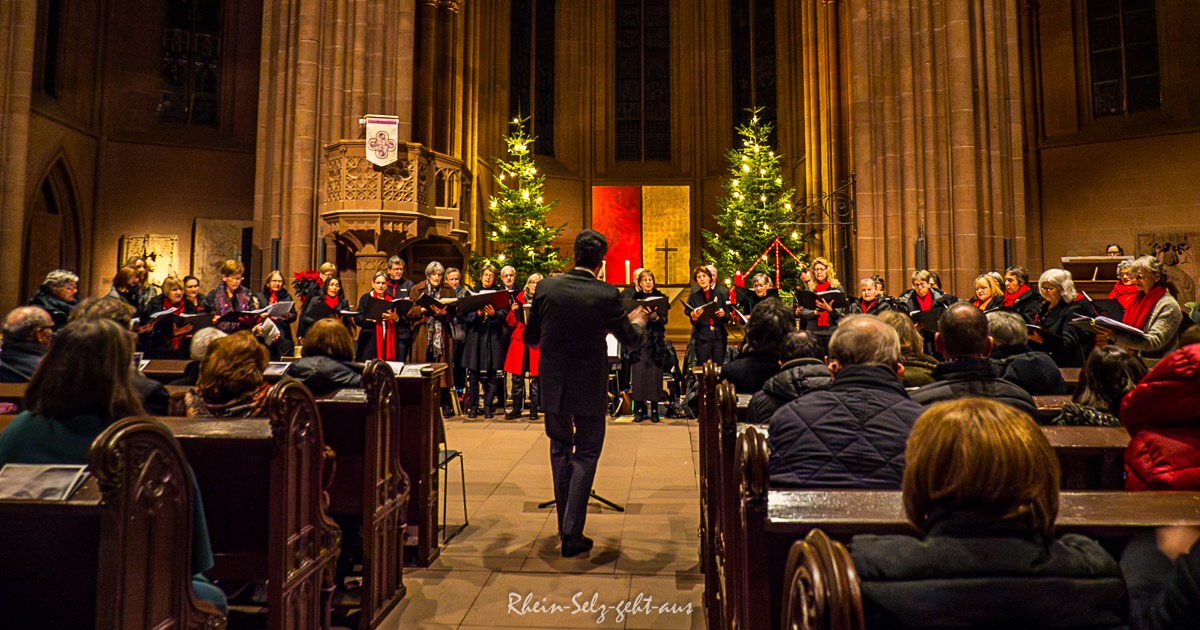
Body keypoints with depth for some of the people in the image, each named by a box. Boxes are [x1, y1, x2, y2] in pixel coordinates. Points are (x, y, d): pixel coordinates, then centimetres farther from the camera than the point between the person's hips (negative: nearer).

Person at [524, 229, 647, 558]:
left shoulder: (546, 287, -8)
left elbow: (530, 337, 0)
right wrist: (638, 320, 22)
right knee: (586, 453, 11)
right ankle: (573, 533, 9)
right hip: (589, 385, -3)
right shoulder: (607, 295, -14)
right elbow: (629, 338, 0)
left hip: (553, 383, 3)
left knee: (560, 449, 20)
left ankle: (565, 525, 30)